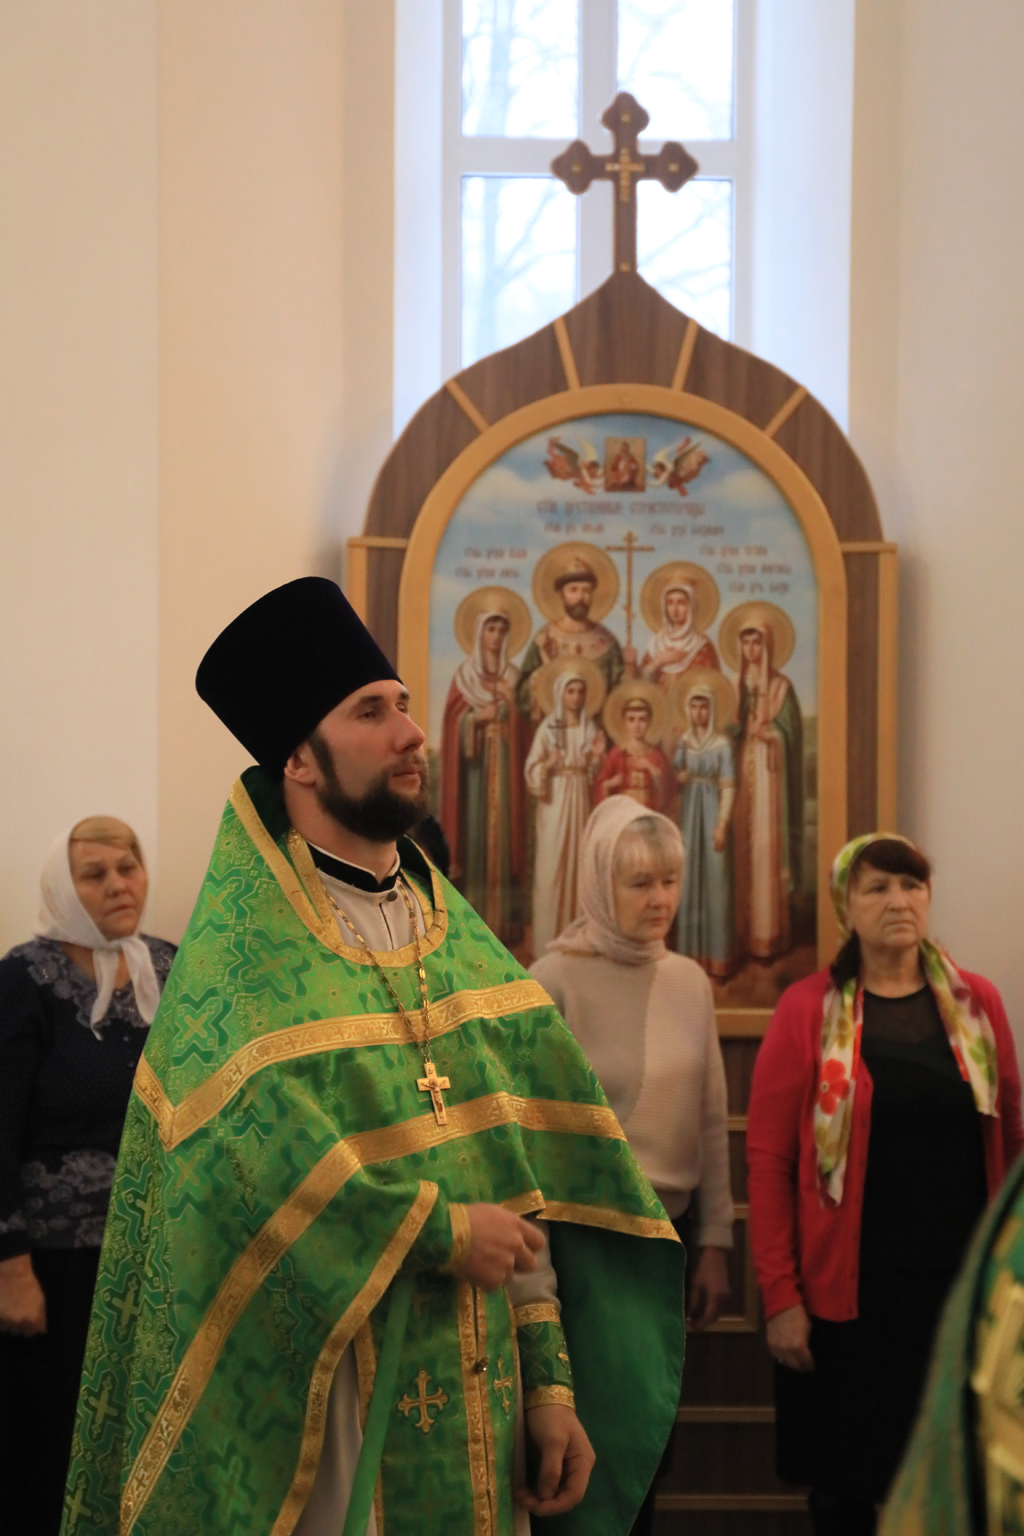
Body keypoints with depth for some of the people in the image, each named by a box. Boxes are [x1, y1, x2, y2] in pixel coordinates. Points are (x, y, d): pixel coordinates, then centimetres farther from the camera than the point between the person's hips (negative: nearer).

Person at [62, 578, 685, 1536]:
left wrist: (551, 1382, 2)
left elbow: (523, 1188, 7)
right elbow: (255, 1157, -21)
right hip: (310, 1414, -5)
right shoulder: (241, 953, -7)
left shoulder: (465, 945, 10)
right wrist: (443, 1230, -16)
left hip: (474, 1409, 5)